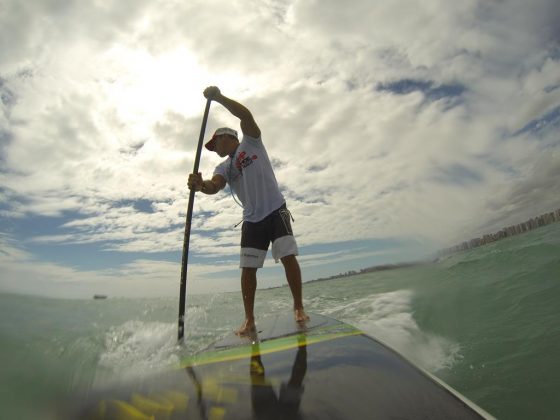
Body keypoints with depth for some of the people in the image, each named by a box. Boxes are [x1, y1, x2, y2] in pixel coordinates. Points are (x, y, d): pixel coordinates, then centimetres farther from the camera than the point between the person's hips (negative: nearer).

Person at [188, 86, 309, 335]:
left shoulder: (251, 143, 7)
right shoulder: (224, 167, 13)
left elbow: (246, 116, -12)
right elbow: (215, 186, -10)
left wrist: (218, 97, -17)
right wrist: (200, 185, -32)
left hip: (275, 210, -4)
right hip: (251, 219, 4)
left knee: (288, 257, -13)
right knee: (248, 268, -1)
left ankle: (299, 308, 2)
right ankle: (249, 320, 8)